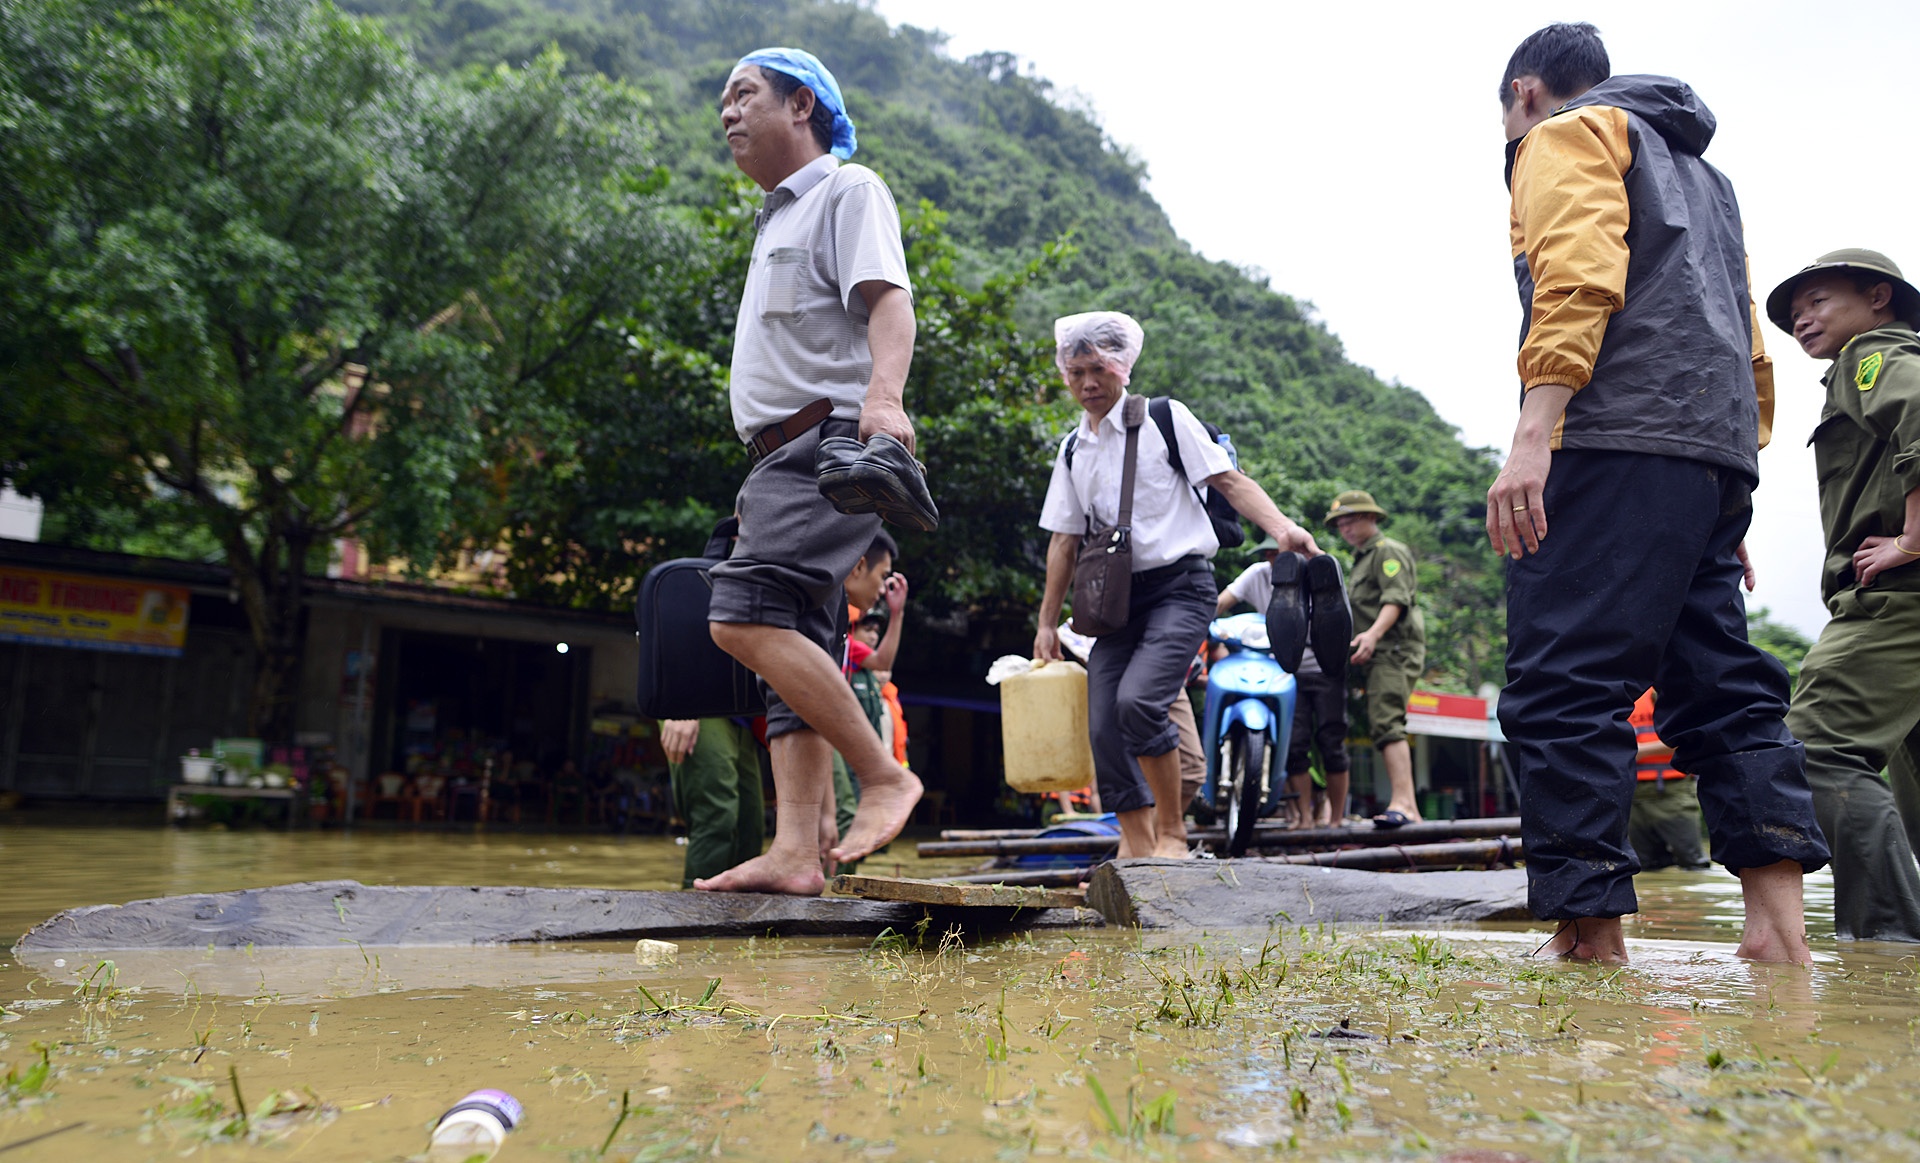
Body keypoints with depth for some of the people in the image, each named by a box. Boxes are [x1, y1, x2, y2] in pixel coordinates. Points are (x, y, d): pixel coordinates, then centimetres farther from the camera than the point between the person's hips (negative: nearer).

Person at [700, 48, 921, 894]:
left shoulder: (847, 189, 3)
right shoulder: (778, 220, 29)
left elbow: (889, 301, -14)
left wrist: (883, 398, -32)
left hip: (831, 439, -9)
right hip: (783, 456, 9)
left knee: (743, 613, -21)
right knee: (795, 645, 0)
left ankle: (883, 777, -14)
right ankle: (796, 851, -2)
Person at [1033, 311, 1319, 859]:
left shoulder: (1165, 419, 0)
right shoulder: (1072, 450, 15)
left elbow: (1229, 480, -4)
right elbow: (1064, 540, 19)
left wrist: (1281, 527, -22)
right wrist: (1047, 622, 19)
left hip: (1179, 585, -6)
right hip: (1116, 597, 6)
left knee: (1138, 699, -25)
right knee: (1104, 728, -2)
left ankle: (1172, 834, -9)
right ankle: (1137, 846, 10)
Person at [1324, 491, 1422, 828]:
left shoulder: (1388, 550, -1)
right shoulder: (1361, 560, 29)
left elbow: (1396, 598, -16)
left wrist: (1373, 634, -31)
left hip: (1394, 651, -10)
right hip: (1376, 656, 10)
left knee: (1387, 723, -24)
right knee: (1381, 728, 6)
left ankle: (1402, 803, -33)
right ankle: (1410, 810, 6)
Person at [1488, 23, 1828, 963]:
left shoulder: (1565, 136, 9)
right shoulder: (1696, 169, 34)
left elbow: (1577, 281, -13)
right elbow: (1750, 354, 27)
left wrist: (1531, 435, -22)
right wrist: (1731, 500, 25)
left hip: (1616, 440, -9)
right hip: (1714, 458, 9)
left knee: (1564, 690, -11)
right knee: (1721, 686, 8)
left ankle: (1590, 937, -14)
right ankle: (1781, 931, 4)